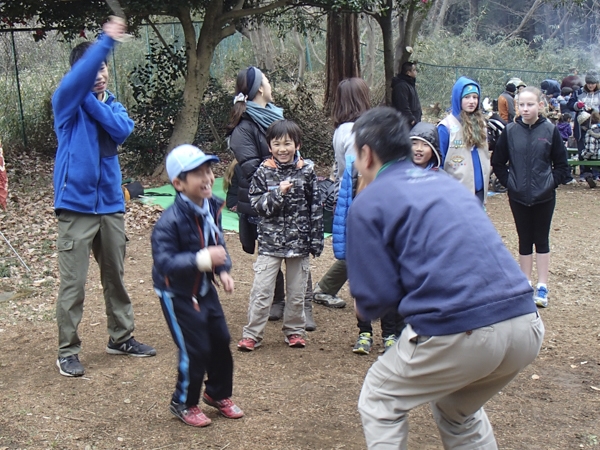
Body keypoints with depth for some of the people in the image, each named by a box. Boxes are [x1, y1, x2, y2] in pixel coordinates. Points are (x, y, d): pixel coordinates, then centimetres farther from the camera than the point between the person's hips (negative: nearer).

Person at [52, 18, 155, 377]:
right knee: (74, 283, -2)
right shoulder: (66, 104, -4)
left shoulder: (113, 104, 11)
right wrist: (106, 40, -36)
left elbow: (123, 131, -10)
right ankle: (68, 351, 9)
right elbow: (80, 75, -25)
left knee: (116, 277, 16)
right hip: (76, 204, -5)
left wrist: (94, 101, -14)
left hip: (111, 204, 5)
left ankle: (121, 338, 30)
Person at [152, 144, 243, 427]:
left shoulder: (212, 207, -5)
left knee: (221, 341, 13)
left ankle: (218, 394, 36)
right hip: (177, 295, -7)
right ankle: (184, 403, 20)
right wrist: (202, 260, -41)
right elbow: (164, 262, -32)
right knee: (195, 349, -3)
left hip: (205, 289, 7)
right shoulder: (170, 221, -28)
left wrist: (223, 270, -5)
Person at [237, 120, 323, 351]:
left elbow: (316, 208, 3)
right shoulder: (263, 172, -2)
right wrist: (279, 193, -21)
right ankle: (252, 334, 8)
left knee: (296, 292, 12)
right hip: (270, 241, -1)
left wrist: (316, 240, 1)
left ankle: (294, 330, 27)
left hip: (299, 242, 1)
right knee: (261, 291, -2)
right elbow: (257, 204, -7)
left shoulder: (307, 171, 0)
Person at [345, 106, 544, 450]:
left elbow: (376, 298, -2)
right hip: (527, 328, 7)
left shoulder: (369, 203, 2)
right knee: (459, 412, 32)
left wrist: (365, 308, 21)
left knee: (381, 402, 20)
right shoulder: (447, 183, 21)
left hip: (458, 334, -6)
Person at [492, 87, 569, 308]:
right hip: (518, 198, 1)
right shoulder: (510, 131, -4)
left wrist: (551, 183, -9)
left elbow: (561, 165, 0)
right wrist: (508, 182, -4)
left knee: (541, 240, 7)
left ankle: (542, 287, 14)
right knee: (524, 241, 11)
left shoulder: (551, 131, -6)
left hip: (544, 198, -1)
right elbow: (498, 162, 5)